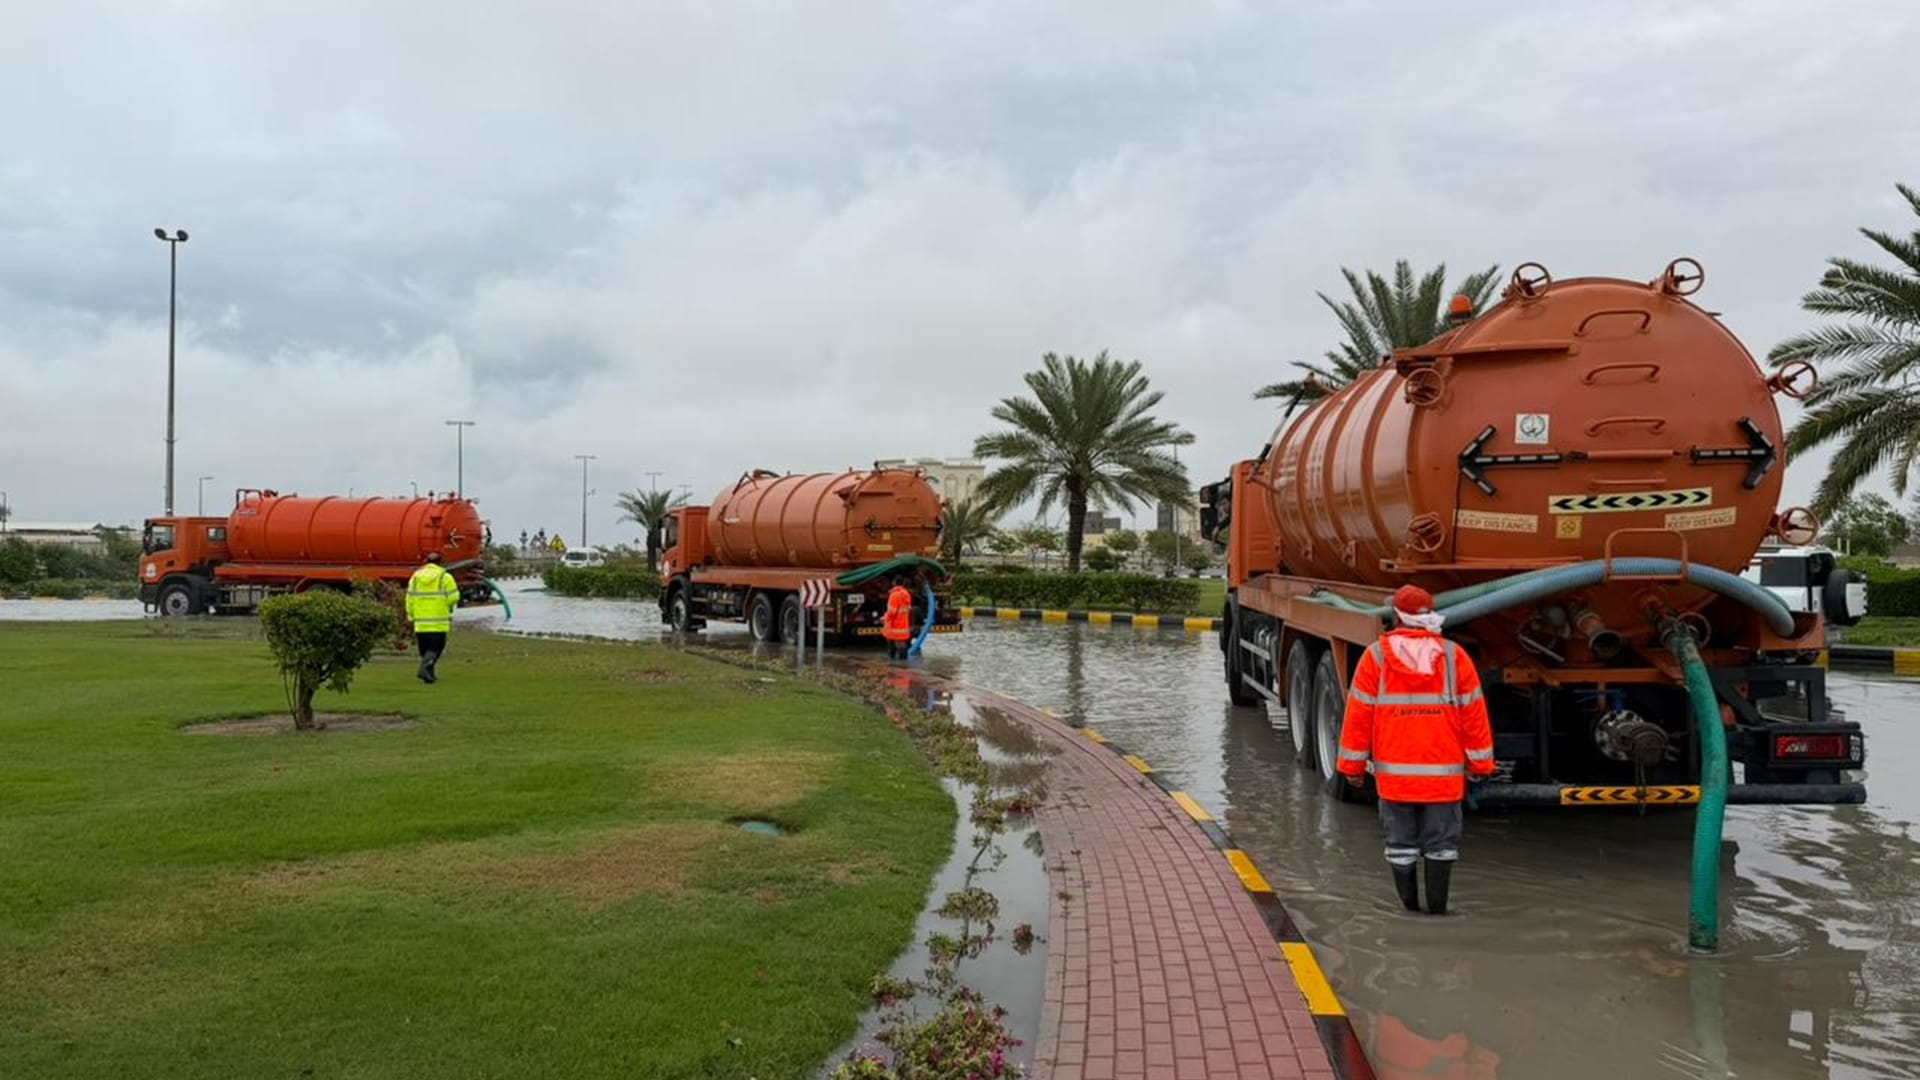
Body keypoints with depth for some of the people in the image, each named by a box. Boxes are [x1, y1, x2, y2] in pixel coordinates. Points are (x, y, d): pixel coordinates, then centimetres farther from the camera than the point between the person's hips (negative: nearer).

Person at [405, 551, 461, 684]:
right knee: (436, 647, -1)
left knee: (425, 648, 16)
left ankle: (429, 674, 19)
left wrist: (412, 617, 14)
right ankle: (426, 668, -22)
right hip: (439, 622, -4)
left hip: (420, 622, 4)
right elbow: (453, 597, -8)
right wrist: (449, 608, 13)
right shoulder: (445, 577, -5)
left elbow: (410, 599, 9)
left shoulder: (415, 577, 9)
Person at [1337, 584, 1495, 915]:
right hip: (1443, 773, 0)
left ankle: (1410, 905, 17)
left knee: (1401, 841, 11)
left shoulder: (1375, 656, -4)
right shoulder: (1454, 657, -1)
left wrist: (1352, 765, 5)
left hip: (1393, 771, 0)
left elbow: (1359, 714, -2)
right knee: (1441, 842, 9)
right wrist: (1480, 763, 11)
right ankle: (1437, 906, 8)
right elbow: (1474, 714, 2)